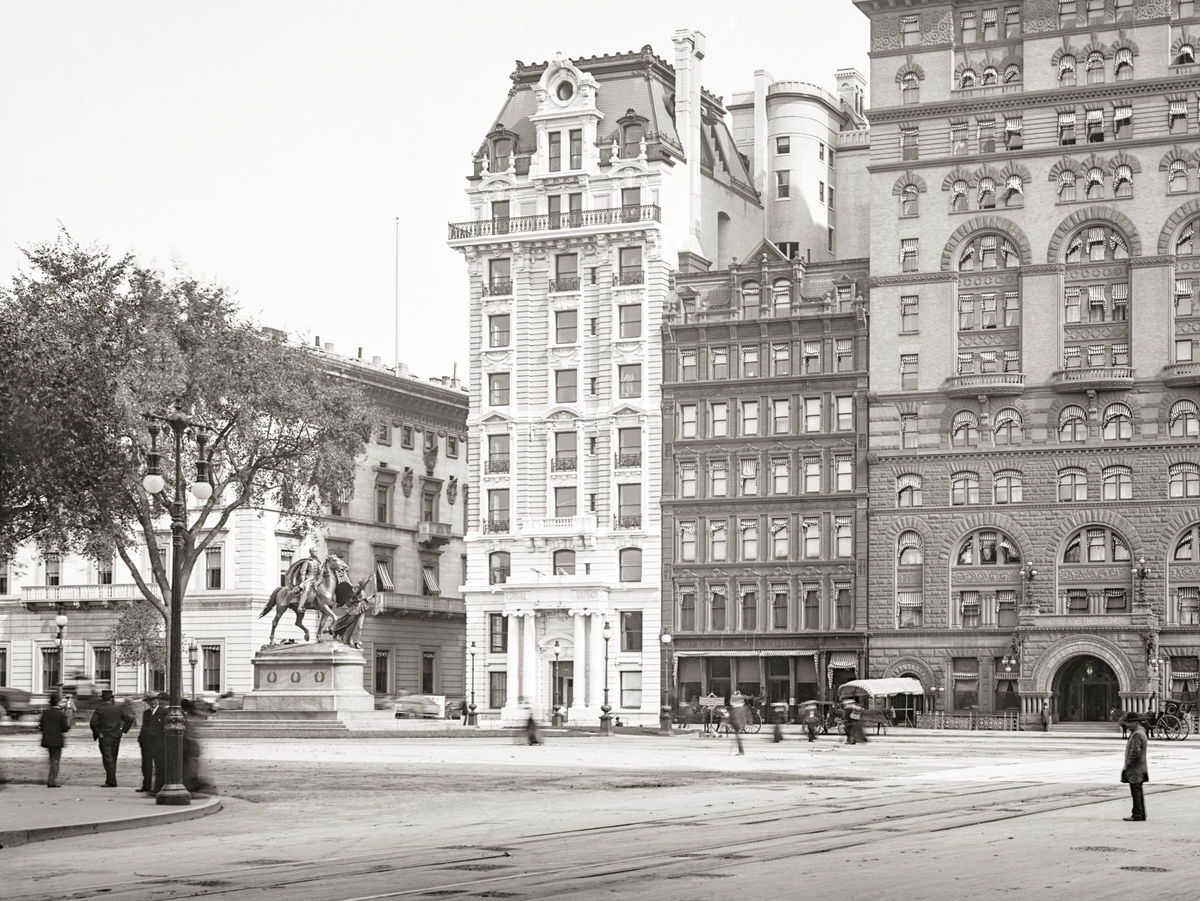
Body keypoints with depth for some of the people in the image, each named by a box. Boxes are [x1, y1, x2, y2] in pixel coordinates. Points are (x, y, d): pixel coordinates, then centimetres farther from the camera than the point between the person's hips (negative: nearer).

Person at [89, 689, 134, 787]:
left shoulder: (99, 710, -4)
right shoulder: (118, 709, 6)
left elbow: (93, 723, -15)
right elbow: (130, 719, 3)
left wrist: (97, 734, -3)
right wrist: (123, 730, 8)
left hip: (104, 738, -4)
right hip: (116, 738, 4)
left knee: (108, 759, -7)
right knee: (113, 759, 13)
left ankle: (112, 782, -15)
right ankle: (110, 780, 18)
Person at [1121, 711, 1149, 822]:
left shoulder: (1137, 734, -18)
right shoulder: (1141, 732, 16)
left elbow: (1135, 752, -24)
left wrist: (1128, 766, -16)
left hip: (1135, 769, -10)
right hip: (1139, 768, 10)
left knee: (1136, 792, -7)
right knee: (1138, 793, 13)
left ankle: (1137, 816, -5)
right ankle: (1141, 815, 17)